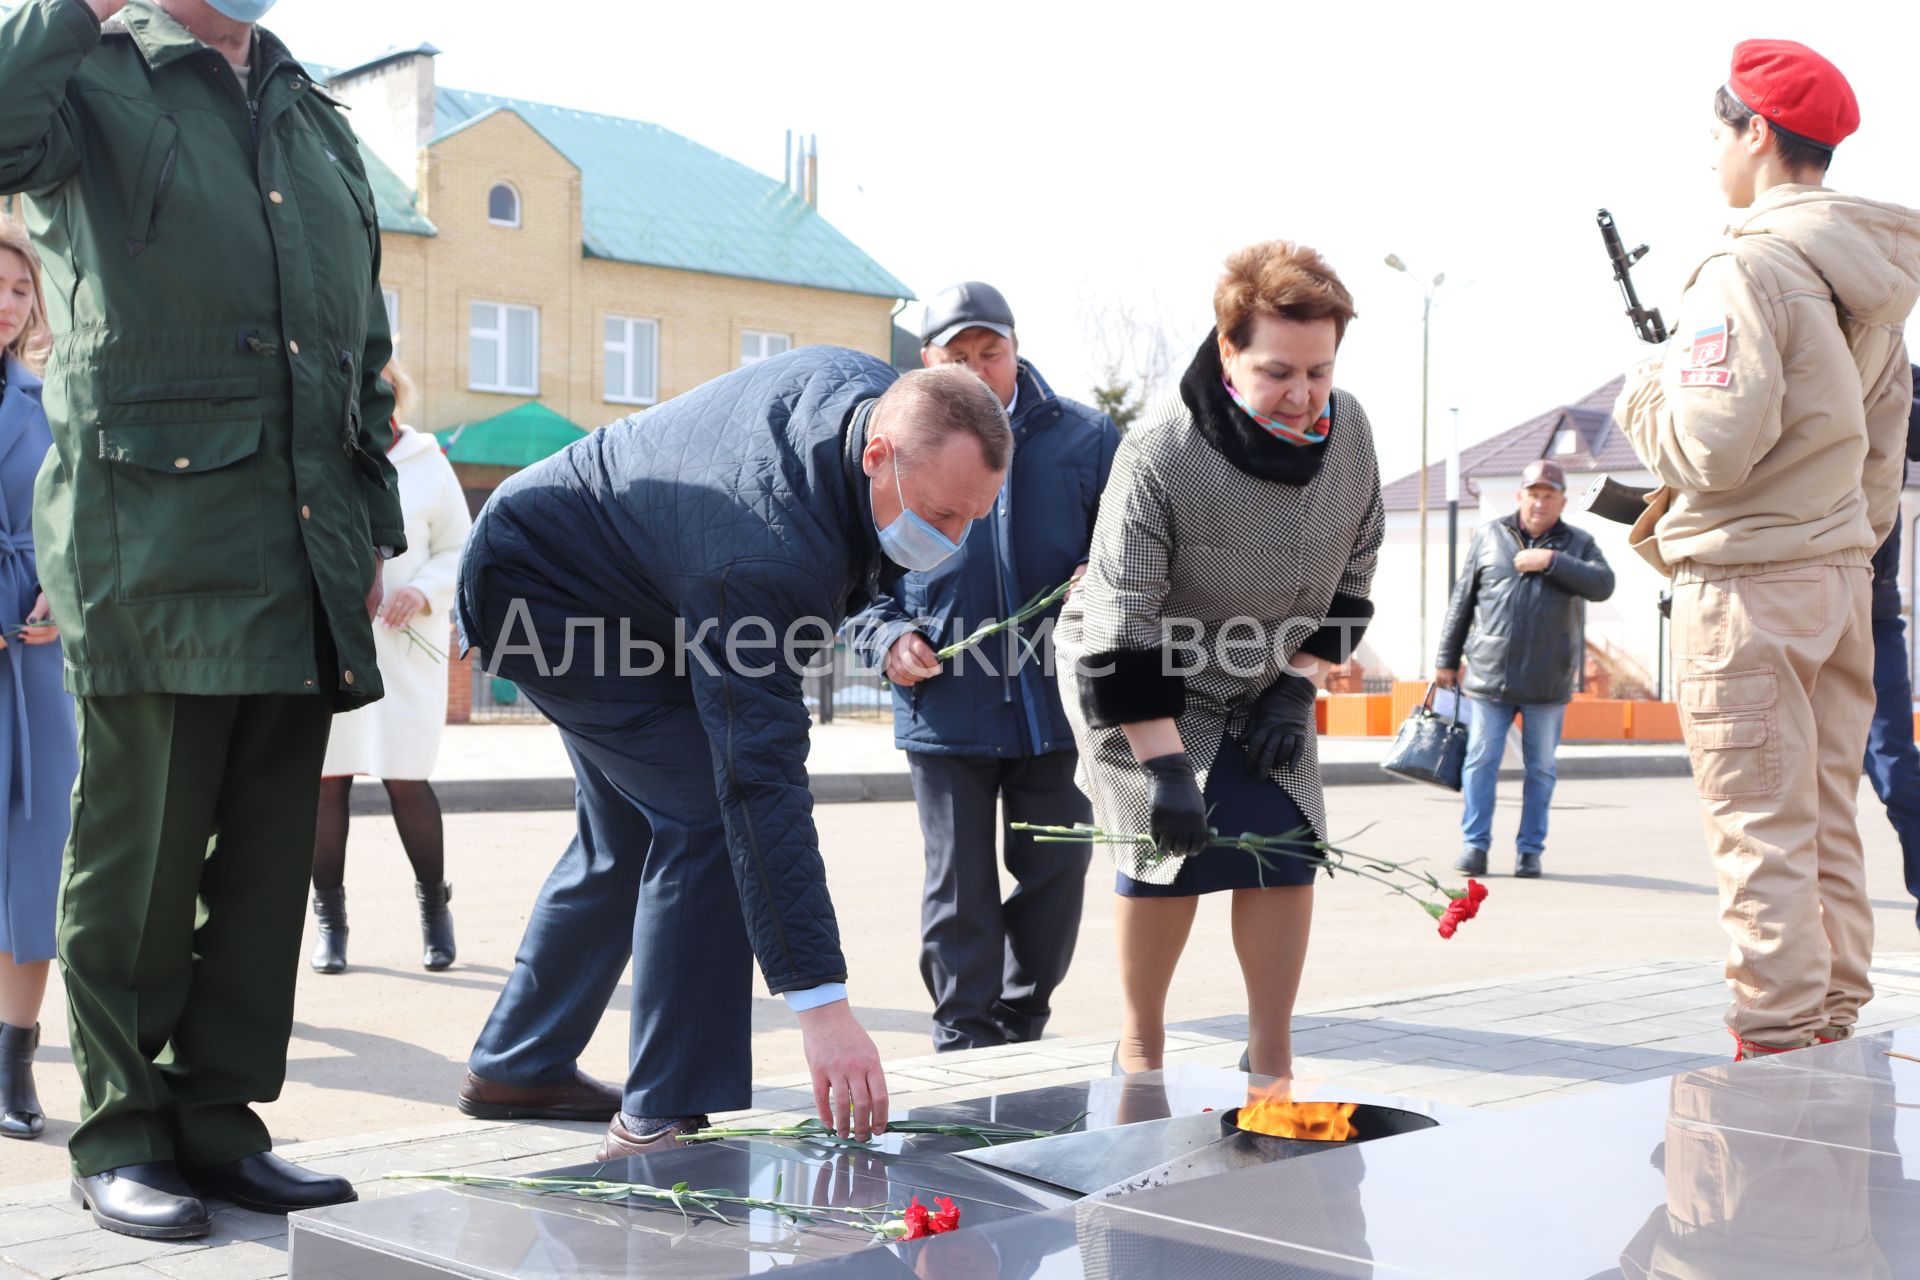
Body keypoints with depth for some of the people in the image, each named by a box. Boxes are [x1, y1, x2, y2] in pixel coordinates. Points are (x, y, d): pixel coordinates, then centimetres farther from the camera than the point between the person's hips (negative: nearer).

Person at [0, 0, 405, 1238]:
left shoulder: (318, 118, 22)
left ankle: (219, 1119, 18)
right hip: (152, 535, -5)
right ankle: (124, 1135, 13)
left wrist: (374, 524, 17)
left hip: (305, 558, 6)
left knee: (270, 852, 8)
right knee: (141, 857, 1)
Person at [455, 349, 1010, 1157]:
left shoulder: (873, 389, -17)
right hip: (540, 592, -10)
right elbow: (763, 783, -44)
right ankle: (667, 1117, -14)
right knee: (709, 813, -20)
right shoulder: (766, 559, -42)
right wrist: (822, 1004, -46)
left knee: (629, 835, 16)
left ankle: (514, 1068, 29)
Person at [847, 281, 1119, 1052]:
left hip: (1056, 699, 1)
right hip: (944, 705, -1)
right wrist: (886, 637, -8)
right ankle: (964, 1037, 18)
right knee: (959, 884, 5)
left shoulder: (1084, 437, 4)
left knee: (1056, 872, 8)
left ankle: (1022, 1027, 27)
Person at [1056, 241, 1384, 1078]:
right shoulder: (1158, 457, -30)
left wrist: (1299, 684, -5)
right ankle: (1140, 1048, 15)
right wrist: (1164, 767, -30)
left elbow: (1352, 574, 3)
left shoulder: (1349, 431, -13)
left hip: (1262, 685, 5)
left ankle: (1271, 1063, 10)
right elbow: (1123, 626, -27)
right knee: (1169, 851, -8)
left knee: (1286, 847, -3)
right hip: (1140, 684, -5)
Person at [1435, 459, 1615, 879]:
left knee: (1541, 768, 5)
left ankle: (1530, 850, 12)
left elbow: (1602, 585, -10)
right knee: (1481, 761, -1)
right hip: (1489, 675, 0)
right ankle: (1474, 844, 6)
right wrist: (1447, 659, 10)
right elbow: (1462, 601, 11)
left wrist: (1551, 561, -17)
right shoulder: (1489, 537, 9)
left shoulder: (1578, 543, 9)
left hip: (1549, 683, 0)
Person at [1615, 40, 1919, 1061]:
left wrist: (1643, 392, -3)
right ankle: (1833, 1042, 21)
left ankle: (1776, 1059, -1)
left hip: (1748, 588, -9)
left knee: (1762, 840, -5)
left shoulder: (1749, 268, -15)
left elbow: (1713, 448, -21)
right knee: (1829, 831, 13)